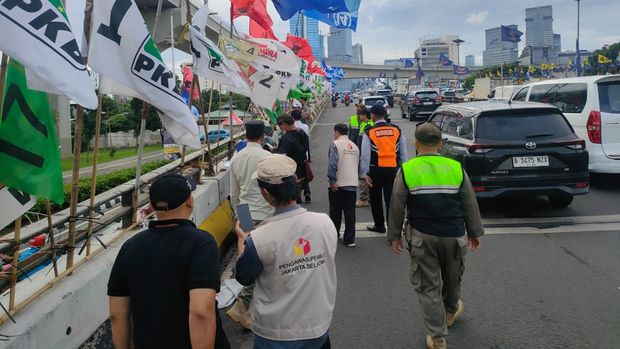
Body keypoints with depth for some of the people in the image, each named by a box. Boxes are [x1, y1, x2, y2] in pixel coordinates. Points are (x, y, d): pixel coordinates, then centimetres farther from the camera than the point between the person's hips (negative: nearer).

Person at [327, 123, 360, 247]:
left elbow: (332, 164, -19)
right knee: (350, 212, 6)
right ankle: (350, 239, 6)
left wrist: (332, 181, -15)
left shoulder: (335, 144, -8)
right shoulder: (354, 146, 10)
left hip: (338, 185, -4)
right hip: (352, 184, 5)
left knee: (335, 211, 11)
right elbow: (358, 164, 14)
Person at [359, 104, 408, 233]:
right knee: (390, 200, 4)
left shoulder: (369, 132, -7)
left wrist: (364, 173, -3)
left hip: (375, 170, -2)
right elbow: (403, 152, 5)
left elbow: (365, 155, -9)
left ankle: (379, 226, 29)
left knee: (376, 199, 16)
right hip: (393, 169, 2)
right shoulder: (397, 130, 2)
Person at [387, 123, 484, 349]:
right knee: (452, 278, 26)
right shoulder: (457, 168, -4)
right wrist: (475, 232, 17)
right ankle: (451, 312, 50)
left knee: (428, 287, 9)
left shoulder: (406, 171, -9)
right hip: (454, 236, 2)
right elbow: (470, 205, 4)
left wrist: (394, 235, 8)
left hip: (422, 237, -2)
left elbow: (397, 207, -4)